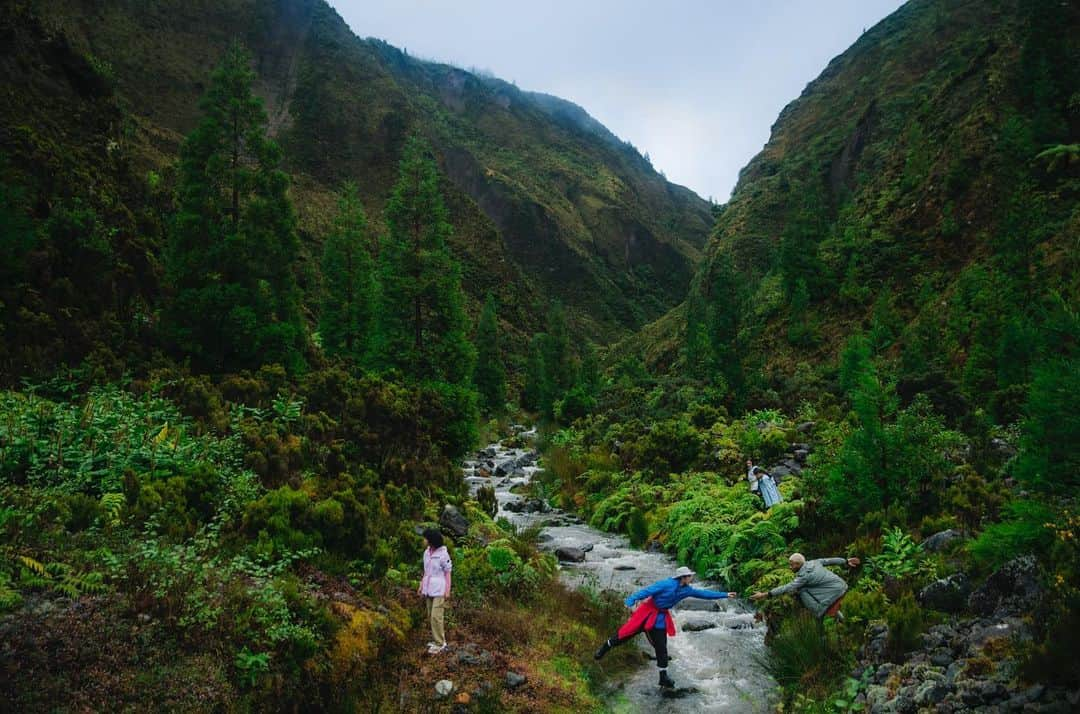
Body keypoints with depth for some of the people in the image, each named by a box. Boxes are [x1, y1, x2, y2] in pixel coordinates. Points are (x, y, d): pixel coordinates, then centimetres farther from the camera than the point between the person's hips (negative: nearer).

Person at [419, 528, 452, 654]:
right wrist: (421, 586, 12)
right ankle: (440, 640, 25)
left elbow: (448, 573, -10)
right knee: (431, 616, 12)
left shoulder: (443, 554, -15)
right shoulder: (426, 552, 4)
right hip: (429, 589, 7)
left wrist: (447, 591, -12)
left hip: (440, 590, -7)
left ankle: (439, 644, 0)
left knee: (436, 616, -10)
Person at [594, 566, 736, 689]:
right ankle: (606, 646, 22)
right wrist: (630, 601, -34)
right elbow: (647, 591, -26)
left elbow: (703, 593, 7)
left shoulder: (686, 590, 0)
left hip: (660, 618, 6)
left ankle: (664, 678, 17)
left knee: (661, 648, 6)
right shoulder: (666, 584, -22)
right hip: (647, 612, -6)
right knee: (627, 632, -1)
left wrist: (725, 595, 8)